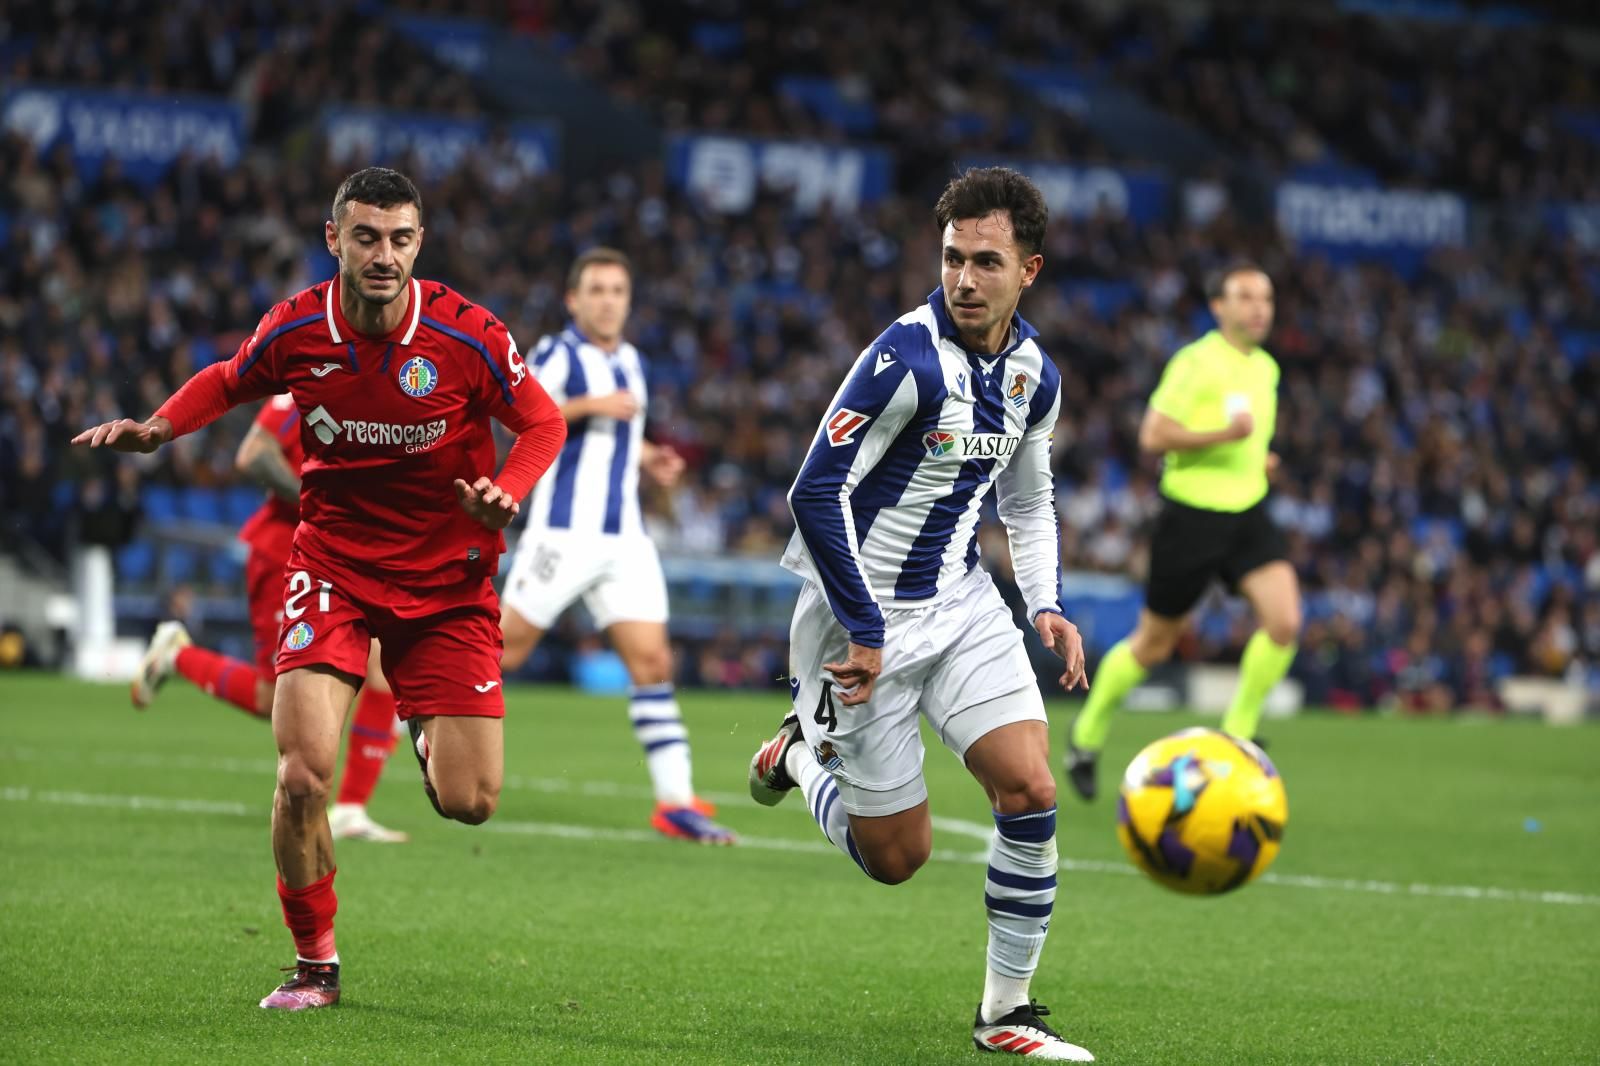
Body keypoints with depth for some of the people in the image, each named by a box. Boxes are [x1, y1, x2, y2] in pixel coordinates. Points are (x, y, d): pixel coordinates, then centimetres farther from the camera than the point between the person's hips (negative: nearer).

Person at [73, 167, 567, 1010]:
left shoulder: (466, 335, -16)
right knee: (303, 774, -18)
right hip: (332, 561, 0)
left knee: (468, 803, -4)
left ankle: (427, 730, 36)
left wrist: (505, 492, -21)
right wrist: (156, 427, -4)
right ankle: (314, 964, 4)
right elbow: (229, 380, 13)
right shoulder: (293, 330, -9)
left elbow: (542, 422, -1)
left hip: (447, 575, 0)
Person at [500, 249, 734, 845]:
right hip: (563, 530, -6)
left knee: (653, 662, -5)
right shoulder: (559, 353, -5)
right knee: (506, 650, -3)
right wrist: (591, 405, -29)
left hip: (624, 539, 6)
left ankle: (676, 801, -8)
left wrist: (646, 457, 16)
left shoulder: (630, 362, 18)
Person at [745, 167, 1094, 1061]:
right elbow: (816, 494, -21)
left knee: (1032, 789, -11)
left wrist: (1048, 604, 4)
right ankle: (803, 753, 32)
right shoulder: (907, 360, -22)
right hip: (865, 617, -6)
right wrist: (864, 633, -20)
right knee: (897, 857, 0)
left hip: (962, 603, 6)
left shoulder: (1035, 376, 2)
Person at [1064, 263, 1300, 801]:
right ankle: (1087, 733, 28)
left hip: (1247, 514, 6)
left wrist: (1257, 455, 10)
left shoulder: (1266, 368, 10)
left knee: (1284, 621, -16)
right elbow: (1153, 435, -18)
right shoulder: (1196, 363, -14)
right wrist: (1225, 436, -27)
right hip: (1192, 515, -6)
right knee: (1152, 645, 5)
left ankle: (1237, 733, 1)